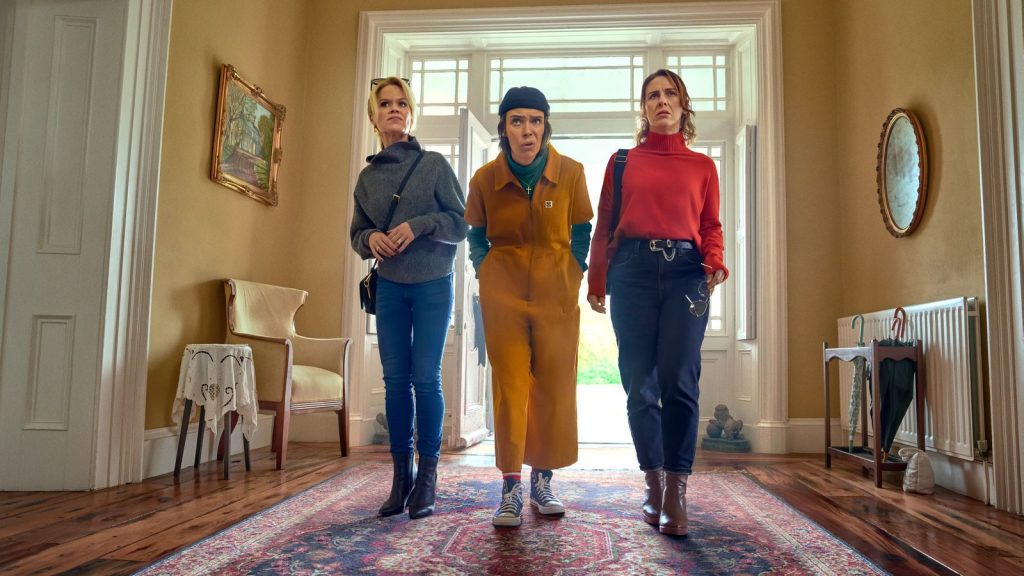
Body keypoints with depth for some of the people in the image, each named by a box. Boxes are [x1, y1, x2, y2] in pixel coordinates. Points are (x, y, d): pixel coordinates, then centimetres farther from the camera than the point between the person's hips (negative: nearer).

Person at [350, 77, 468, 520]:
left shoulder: (435, 164, -1)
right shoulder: (368, 176, 10)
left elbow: (461, 224, -3)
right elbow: (357, 233, 14)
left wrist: (419, 224, -17)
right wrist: (371, 238, -8)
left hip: (433, 285, -3)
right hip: (389, 288, 3)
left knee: (426, 379, -4)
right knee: (395, 380, 3)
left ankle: (427, 478, 7)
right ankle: (401, 475, 14)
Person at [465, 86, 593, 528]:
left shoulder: (571, 173, -2)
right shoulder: (485, 178, 0)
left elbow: (581, 233, 7)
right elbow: (476, 237, 12)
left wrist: (572, 278, 0)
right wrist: (486, 276, 1)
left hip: (557, 295, 1)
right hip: (503, 294, 0)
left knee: (555, 386, 3)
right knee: (509, 385, -3)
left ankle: (542, 480, 19)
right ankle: (510, 488, 5)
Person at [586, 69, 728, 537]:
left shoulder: (701, 165, 16)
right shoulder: (623, 161, 15)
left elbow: (711, 226, 12)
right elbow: (604, 226, 11)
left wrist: (715, 264, -8)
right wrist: (596, 282, 4)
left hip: (685, 271, 0)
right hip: (633, 270, 0)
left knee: (679, 381, -10)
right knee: (639, 383, 1)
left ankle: (676, 492, -2)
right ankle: (654, 484, 15)